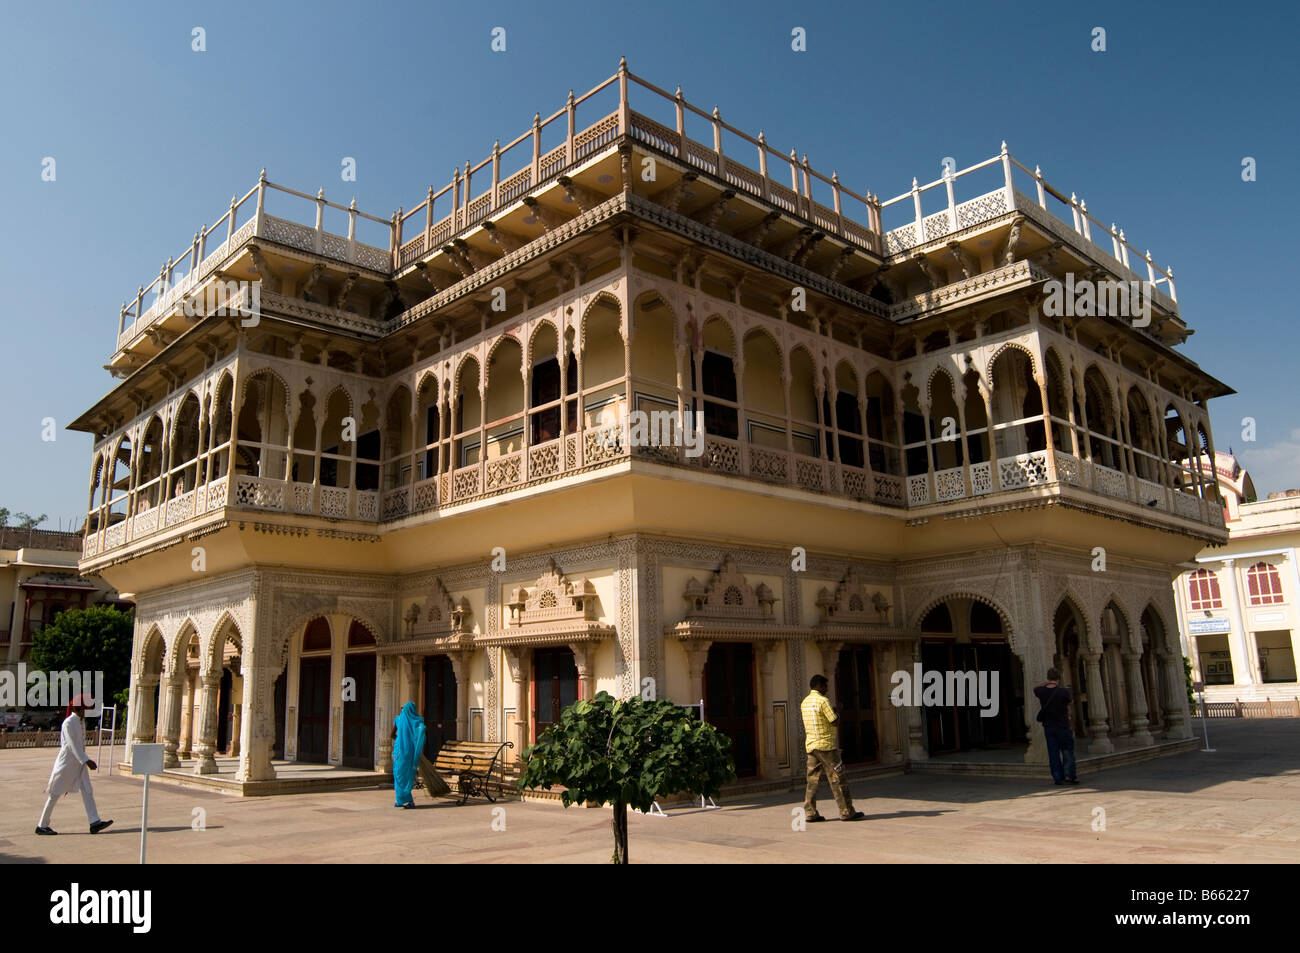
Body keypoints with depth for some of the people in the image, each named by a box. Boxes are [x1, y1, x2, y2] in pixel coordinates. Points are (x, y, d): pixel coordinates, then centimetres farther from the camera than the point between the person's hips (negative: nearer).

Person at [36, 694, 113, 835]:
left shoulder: (79, 722, 11)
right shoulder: (69, 723, -16)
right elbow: (73, 745, -23)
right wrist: (86, 761, -27)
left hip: (78, 764, 8)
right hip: (66, 763, -8)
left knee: (87, 791, -1)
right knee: (55, 794, 4)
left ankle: (95, 823, -6)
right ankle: (42, 826, 17)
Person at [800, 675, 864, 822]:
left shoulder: (804, 702, 13)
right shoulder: (823, 700, -12)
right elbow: (834, 721, -13)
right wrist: (836, 712, 7)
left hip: (811, 745, 8)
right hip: (826, 744, -7)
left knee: (813, 779, 7)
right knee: (837, 779, -1)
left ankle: (809, 812, 5)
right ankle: (846, 812, 2)